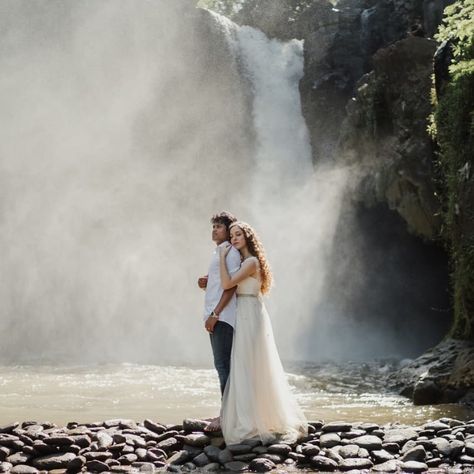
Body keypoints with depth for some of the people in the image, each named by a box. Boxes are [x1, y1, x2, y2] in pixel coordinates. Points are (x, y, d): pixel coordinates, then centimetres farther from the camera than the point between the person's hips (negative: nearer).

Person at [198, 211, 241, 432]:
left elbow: (231, 286, -17)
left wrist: (215, 313, -21)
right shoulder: (218, 252, 20)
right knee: (222, 364, 11)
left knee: (223, 365, -10)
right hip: (215, 317, 10)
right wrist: (205, 284, 7)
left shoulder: (231, 252, -9)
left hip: (223, 317, -10)